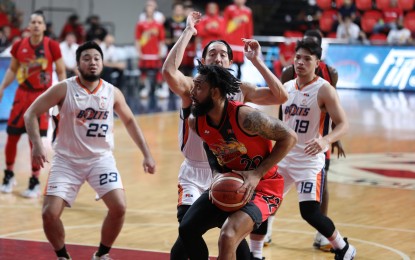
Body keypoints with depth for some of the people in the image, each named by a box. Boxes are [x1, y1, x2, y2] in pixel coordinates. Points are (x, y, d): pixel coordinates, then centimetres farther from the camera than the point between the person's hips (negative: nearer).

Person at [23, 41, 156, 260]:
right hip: (67, 159, -2)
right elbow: (31, 113, -8)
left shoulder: (112, 93, -2)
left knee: (119, 207, -16)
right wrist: (36, 144, -24)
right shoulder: (64, 89, -11)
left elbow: (129, 121, 14)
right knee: (49, 214, -13)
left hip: (101, 158, 2)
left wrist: (146, 154, 10)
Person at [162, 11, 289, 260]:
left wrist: (257, 61, -14)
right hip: (196, 173, -3)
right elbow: (169, 71, -31)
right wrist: (188, 32, -25)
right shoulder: (192, 87, -9)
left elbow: (280, 96, -11)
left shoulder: (240, 90, 0)